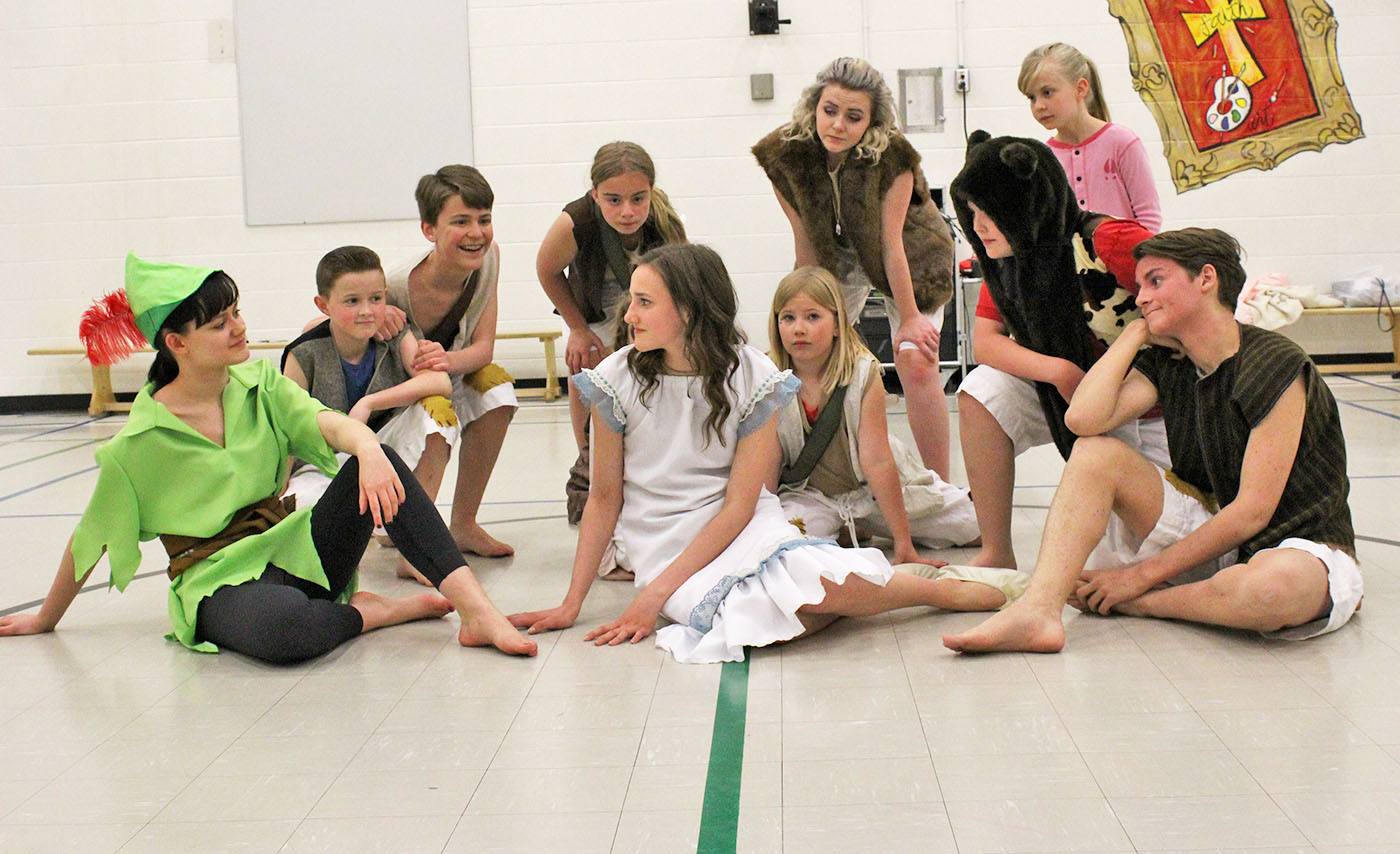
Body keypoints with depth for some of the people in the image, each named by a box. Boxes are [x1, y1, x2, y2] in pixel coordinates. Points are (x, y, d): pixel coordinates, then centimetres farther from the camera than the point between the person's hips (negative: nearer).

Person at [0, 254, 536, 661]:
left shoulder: (259, 385, 3)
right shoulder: (141, 440, -9)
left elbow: (331, 424, -14)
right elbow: (89, 541, 1)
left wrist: (367, 448, -37)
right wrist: (45, 620, 11)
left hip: (293, 551, 5)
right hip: (217, 584, -4)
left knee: (379, 464, -23)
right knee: (282, 627, -42)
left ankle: (475, 608, -31)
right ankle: (376, 611, -12)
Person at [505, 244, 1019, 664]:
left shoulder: (751, 377, -7)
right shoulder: (617, 380, -4)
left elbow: (739, 505, -10)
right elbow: (605, 499, 4)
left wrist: (656, 593, -18)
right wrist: (571, 604, -1)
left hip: (739, 526, 0)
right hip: (661, 540, 0)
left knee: (809, 585, -35)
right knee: (754, 616, -35)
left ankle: (942, 590, -9)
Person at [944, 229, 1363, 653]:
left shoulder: (1277, 365, -17)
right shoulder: (1167, 364, 5)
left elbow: (1253, 511, -20)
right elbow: (1084, 419, -14)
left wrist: (1142, 574, -18)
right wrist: (1137, 332, -4)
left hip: (1301, 547, -6)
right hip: (1213, 534, 6)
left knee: (1275, 585, -43)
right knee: (1095, 452, -11)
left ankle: (1137, 602, -14)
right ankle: (1038, 610, -30)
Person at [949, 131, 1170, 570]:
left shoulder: (1107, 242, -27)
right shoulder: (1006, 258, -6)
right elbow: (984, 339, -10)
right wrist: (1059, 371, -27)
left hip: (1150, 411, -5)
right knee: (983, 389, -22)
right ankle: (997, 555, -14)